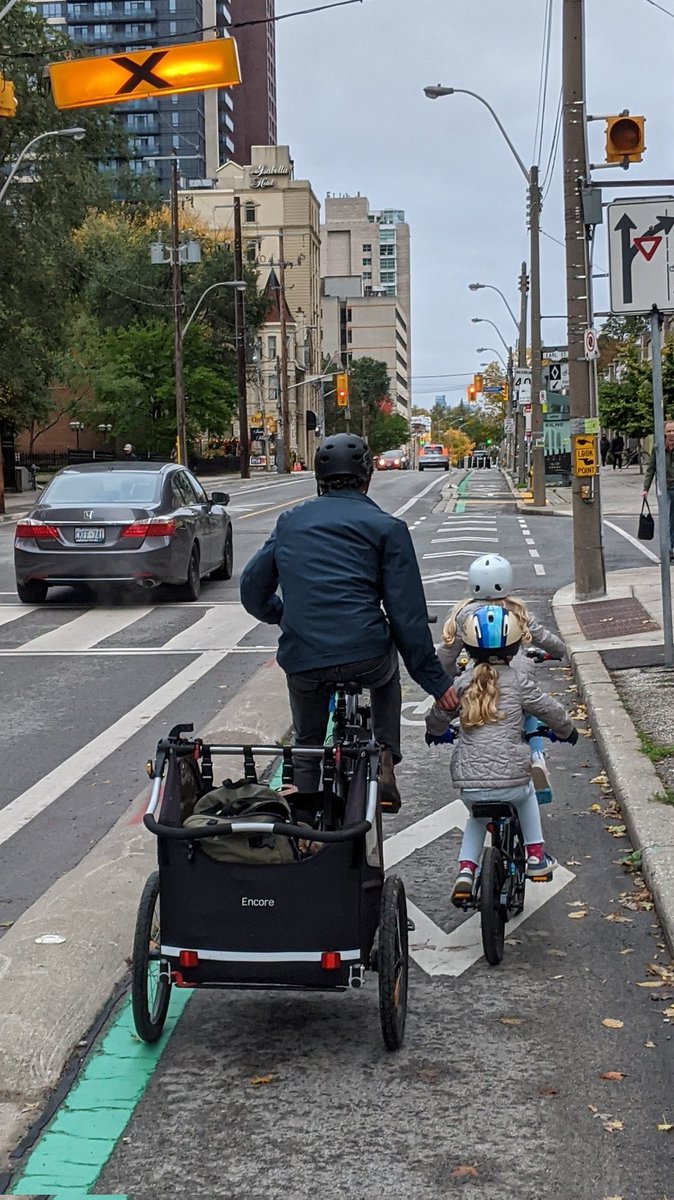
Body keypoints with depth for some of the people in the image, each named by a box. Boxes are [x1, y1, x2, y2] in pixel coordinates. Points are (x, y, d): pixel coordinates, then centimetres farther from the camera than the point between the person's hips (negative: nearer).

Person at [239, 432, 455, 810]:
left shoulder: (292, 521, 15)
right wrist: (436, 680, 4)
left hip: (301, 662, 2)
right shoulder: (387, 527, 4)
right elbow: (408, 614, -2)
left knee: (307, 748, 26)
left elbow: (253, 588, 20)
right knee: (387, 677, 35)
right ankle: (385, 767, 23)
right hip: (366, 657, -2)